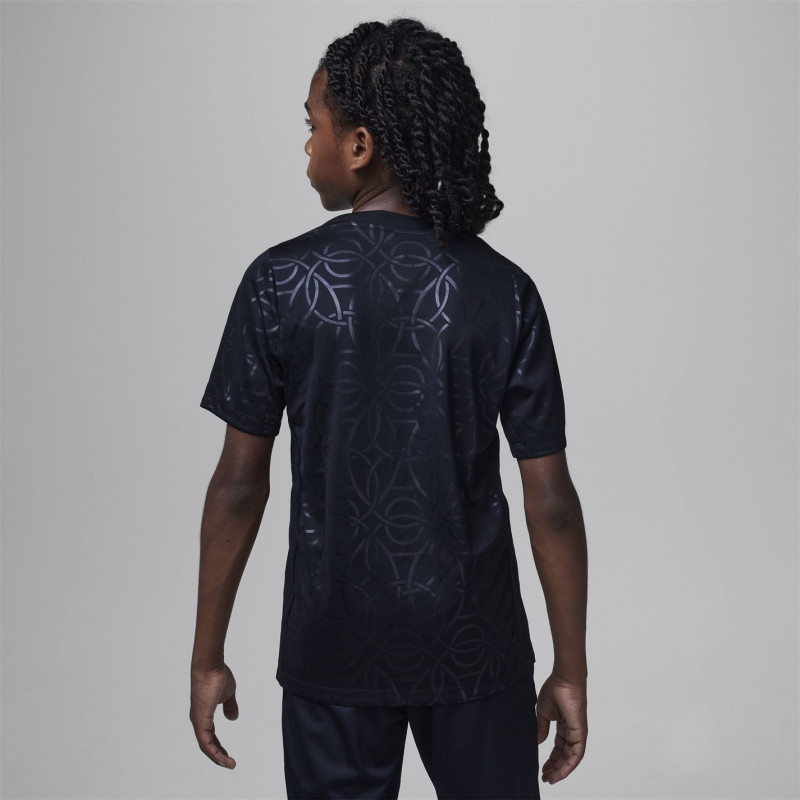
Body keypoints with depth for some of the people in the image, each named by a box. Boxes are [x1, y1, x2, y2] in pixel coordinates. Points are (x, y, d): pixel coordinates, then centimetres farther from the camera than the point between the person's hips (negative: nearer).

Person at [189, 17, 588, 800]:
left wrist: (208, 656, 3)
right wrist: (571, 671, 3)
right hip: (474, 646, 1)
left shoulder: (279, 282, -11)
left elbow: (239, 484, -8)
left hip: (333, 648, 0)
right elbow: (550, 503, -8)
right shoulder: (503, 290, -9)